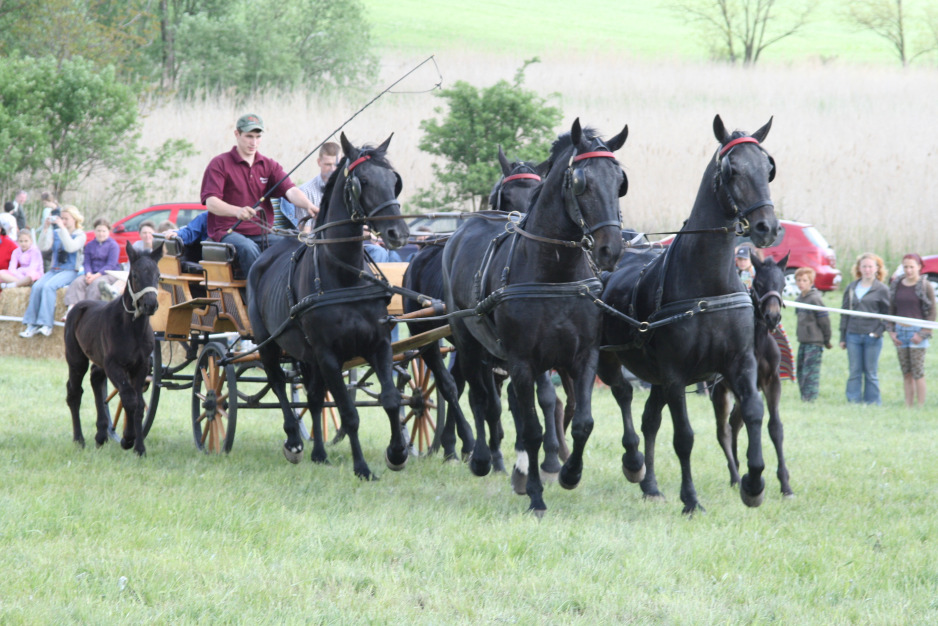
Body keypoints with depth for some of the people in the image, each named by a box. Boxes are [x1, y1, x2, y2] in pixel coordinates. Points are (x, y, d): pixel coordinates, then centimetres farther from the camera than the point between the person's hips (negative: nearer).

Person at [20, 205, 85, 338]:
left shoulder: (80, 235, 2)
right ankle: (32, 325, -25)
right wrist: (46, 228, -7)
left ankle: (46, 324, -34)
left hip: (70, 271, -5)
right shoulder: (56, 233, 15)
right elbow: (43, 246, 2)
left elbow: (71, 247, -17)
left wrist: (63, 228, -17)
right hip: (54, 270, 5)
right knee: (37, 286, -24)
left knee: (49, 286, -32)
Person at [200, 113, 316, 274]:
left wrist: (309, 205, -24)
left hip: (262, 233, 4)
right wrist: (238, 211, -33)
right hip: (228, 232, -4)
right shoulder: (220, 164, 1)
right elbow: (211, 202, -12)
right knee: (249, 249, -37)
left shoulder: (269, 165, 15)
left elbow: (290, 191, -1)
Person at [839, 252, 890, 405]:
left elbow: (887, 314, 2)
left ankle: (873, 402, 10)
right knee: (854, 372, 3)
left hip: (872, 337, -3)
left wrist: (878, 331, -11)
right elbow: (845, 313, 12)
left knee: (871, 372, 3)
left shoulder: (882, 290, 1)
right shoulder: (851, 288, 9)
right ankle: (853, 402, 7)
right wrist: (842, 337, 9)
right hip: (853, 335, 3)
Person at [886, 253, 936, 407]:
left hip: (917, 331, -5)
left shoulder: (925, 286, -4)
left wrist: (922, 334, -10)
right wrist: (891, 330, 5)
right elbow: (891, 310, 16)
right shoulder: (896, 285, 10)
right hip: (900, 331, 5)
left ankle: (920, 405, -2)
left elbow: (932, 313, -3)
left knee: (918, 372, -6)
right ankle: (908, 405, 10)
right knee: (906, 373, 6)